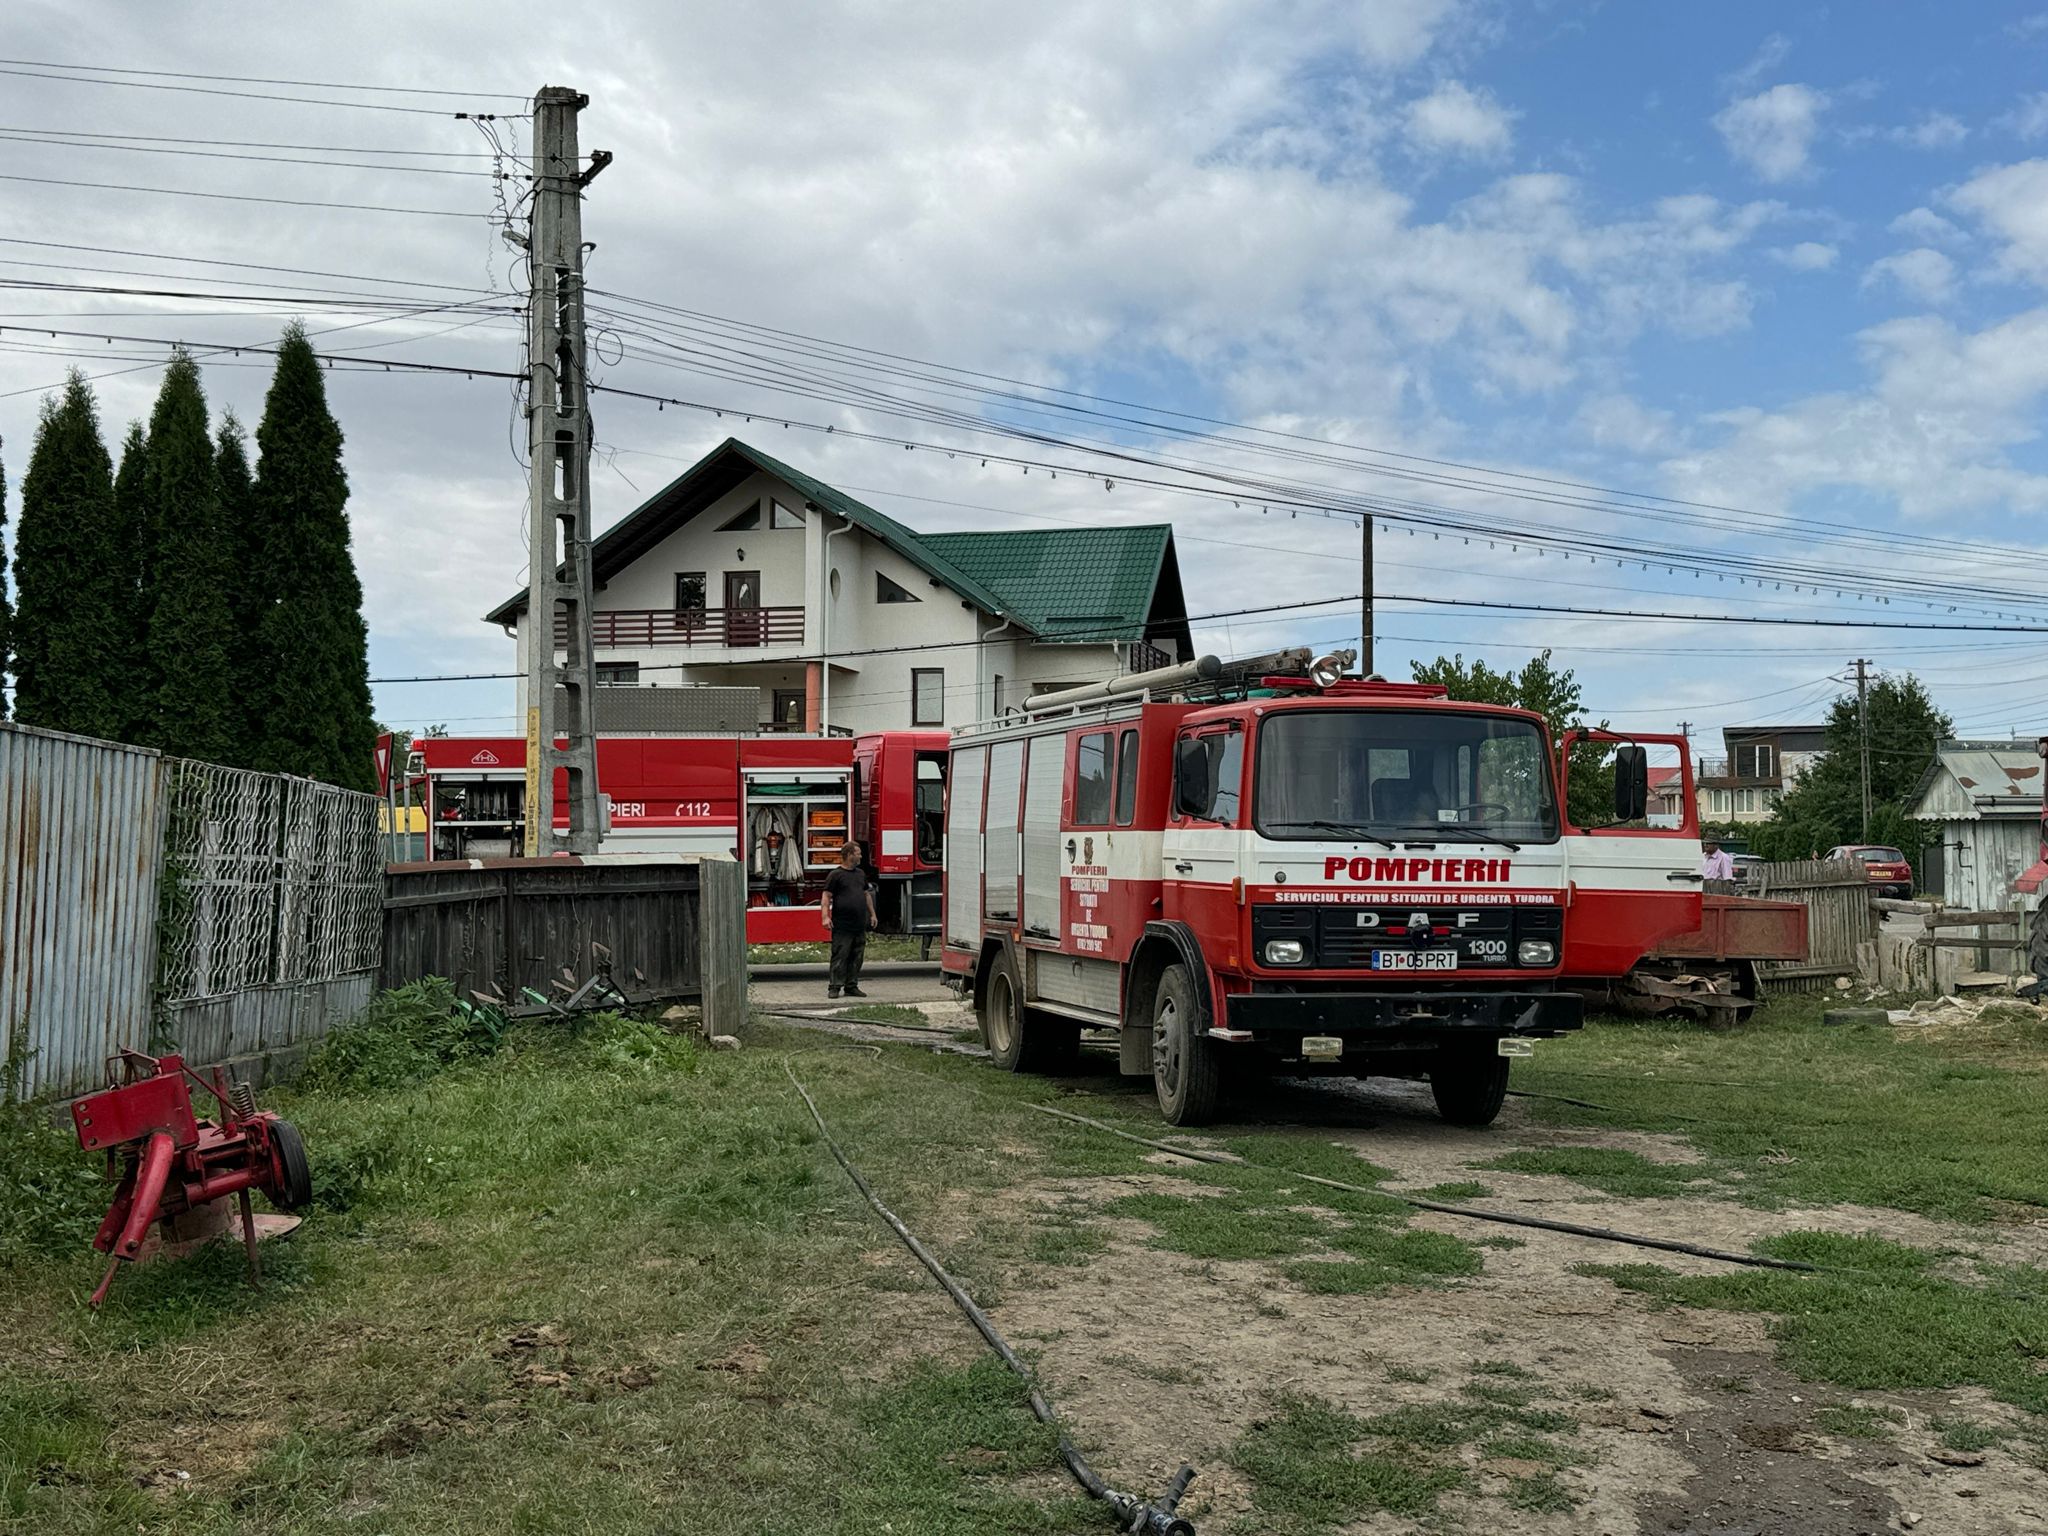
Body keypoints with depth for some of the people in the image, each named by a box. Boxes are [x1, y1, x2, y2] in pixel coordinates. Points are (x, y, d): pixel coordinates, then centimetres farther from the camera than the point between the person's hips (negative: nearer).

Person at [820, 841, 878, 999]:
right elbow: (826, 897, -9)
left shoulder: (860, 873, 16)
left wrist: (872, 914, 23)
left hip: (860, 926, 7)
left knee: (857, 957, 8)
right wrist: (825, 916, -19)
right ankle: (834, 987, -2)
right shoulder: (836, 875, -5)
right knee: (840, 957, -6)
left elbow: (867, 894, 25)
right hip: (842, 926, -7)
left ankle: (852, 986, 15)